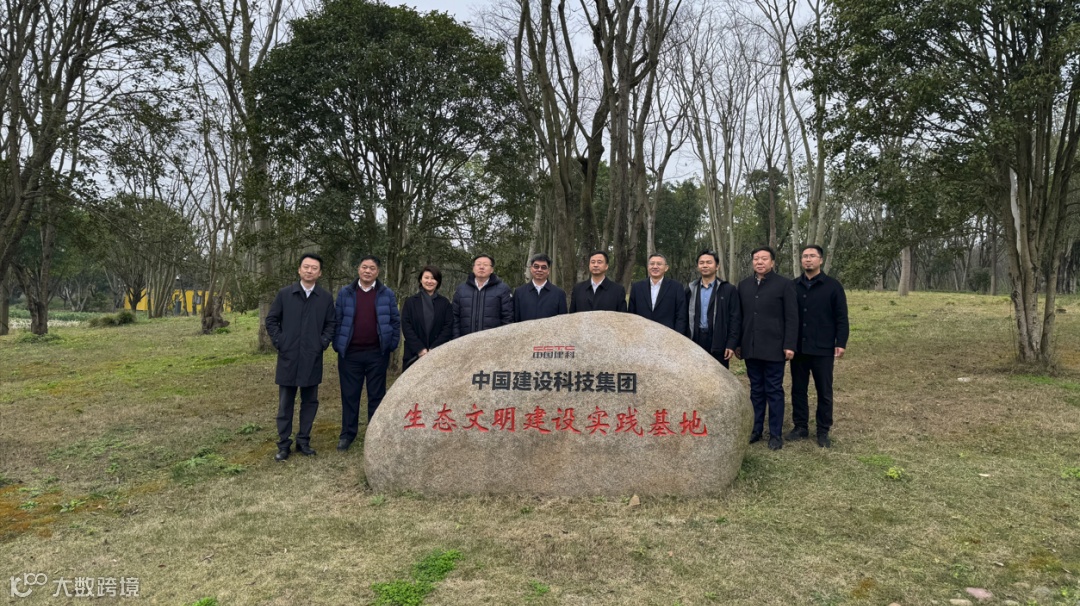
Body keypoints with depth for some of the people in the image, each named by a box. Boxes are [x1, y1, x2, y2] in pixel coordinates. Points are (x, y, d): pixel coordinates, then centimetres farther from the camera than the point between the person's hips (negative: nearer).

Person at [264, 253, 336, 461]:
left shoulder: (326, 298, 2)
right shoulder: (284, 294, 1)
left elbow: (331, 324, 8)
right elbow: (271, 320, 5)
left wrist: (323, 343, -4)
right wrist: (279, 342, -3)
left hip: (312, 359, 1)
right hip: (288, 358, -1)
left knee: (310, 402, 8)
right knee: (285, 403, 5)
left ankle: (303, 441, 20)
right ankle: (283, 444, 14)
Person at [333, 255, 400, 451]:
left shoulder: (387, 294, 3)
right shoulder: (345, 293, 3)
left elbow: (395, 321, 5)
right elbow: (337, 321, 5)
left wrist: (392, 345, 0)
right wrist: (337, 345, 0)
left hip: (377, 354, 0)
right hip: (350, 353, 0)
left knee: (377, 395, 7)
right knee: (349, 395, 7)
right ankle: (347, 433, 18)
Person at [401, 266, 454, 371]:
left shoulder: (444, 303, 9)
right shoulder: (410, 302, 9)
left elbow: (448, 328, 2)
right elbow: (406, 327, 1)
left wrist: (433, 350, -10)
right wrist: (420, 349, -10)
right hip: (414, 355, 0)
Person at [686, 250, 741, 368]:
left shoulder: (728, 289, 1)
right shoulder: (691, 289, 11)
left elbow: (735, 318, -2)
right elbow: (685, 317, 11)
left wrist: (731, 344, -9)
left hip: (719, 344, -3)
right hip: (695, 341, 3)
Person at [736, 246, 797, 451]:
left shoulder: (784, 284, -3)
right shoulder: (743, 285, 10)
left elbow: (792, 318, -6)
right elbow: (739, 316, 12)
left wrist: (789, 345, -11)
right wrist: (737, 343, 10)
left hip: (774, 348, -4)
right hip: (751, 348, 4)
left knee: (774, 391, 3)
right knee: (756, 390, 11)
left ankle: (775, 434, 10)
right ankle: (756, 429, 19)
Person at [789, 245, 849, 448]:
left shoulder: (832, 286, -1)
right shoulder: (792, 286, 6)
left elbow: (841, 317, -2)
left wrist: (841, 343, -9)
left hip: (823, 348, -3)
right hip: (798, 348, 3)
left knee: (824, 392, 5)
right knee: (798, 389, 9)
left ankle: (823, 431, 15)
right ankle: (801, 427, 20)